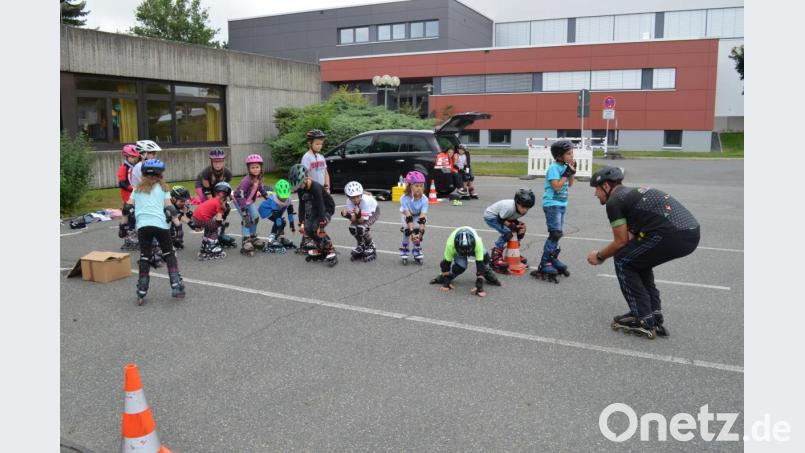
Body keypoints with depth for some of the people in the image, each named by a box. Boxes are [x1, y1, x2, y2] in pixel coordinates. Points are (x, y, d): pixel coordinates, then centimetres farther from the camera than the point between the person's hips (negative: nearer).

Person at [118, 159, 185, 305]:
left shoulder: (138, 188, 20)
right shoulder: (162, 187, 12)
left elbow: (127, 208, 13)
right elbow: (170, 208, 1)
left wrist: (123, 225, 20)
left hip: (142, 226, 2)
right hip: (160, 225, -2)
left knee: (144, 259, 11)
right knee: (169, 255, 11)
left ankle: (141, 294, 9)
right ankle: (176, 288, 2)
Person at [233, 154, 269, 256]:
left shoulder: (259, 178, -12)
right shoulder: (247, 180, -35)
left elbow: (261, 188, 9)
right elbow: (240, 194, -37)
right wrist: (244, 209, -37)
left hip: (250, 201, 7)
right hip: (239, 200, -7)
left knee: (255, 218, 8)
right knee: (246, 219, -17)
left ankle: (253, 237, 25)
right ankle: (246, 241, -16)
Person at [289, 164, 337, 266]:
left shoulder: (316, 188, -33)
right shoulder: (300, 188, -11)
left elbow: (321, 207, -34)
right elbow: (301, 205, -5)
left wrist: (321, 225, -35)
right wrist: (301, 223, -10)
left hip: (327, 208, -7)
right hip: (315, 208, 7)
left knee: (317, 229, -25)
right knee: (307, 228, -9)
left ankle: (331, 252, -13)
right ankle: (320, 249, 11)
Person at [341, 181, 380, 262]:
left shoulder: (366, 200, -39)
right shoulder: (349, 201, -26)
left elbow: (363, 220, -33)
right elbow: (353, 219, -25)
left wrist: (358, 214, -52)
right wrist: (346, 215, -44)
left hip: (373, 212, -5)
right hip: (361, 213, 5)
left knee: (361, 228, -28)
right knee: (352, 228, -19)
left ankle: (371, 248, -3)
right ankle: (361, 247, 9)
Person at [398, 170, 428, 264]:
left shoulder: (424, 199, -33)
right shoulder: (404, 199, -36)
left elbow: (422, 218, -38)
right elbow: (408, 217, -40)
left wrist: (420, 233, -48)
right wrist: (412, 233, -48)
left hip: (418, 215, 1)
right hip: (406, 214, -1)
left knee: (419, 229, -20)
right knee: (407, 229, -24)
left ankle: (417, 251, 4)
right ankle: (404, 250, -1)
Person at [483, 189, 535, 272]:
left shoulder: (524, 210, -14)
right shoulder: (509, 207, -37)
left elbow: (513, 219, -1)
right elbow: (500, 219, -26)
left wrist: (519, 225, -18)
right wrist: (512, 225, -31)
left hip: (502, 217, 8)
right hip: (490, 216, -8)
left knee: (521, 230, 0)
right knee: (507, 232, -27)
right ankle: (495, 257, -20)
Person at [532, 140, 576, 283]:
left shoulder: (564, 166, 9)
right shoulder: (554, 167, -16)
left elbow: (570, 184, 16)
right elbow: (556, 186, -22)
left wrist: (572, 171, 3)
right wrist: (567, 173, -18)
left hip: (561, 204, 9)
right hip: (552, 205, -9)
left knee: (557, 233, 13)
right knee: (555, 234, -13)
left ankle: (553, 259, 25)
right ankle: (545, 265, -10)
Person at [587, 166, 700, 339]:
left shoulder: (614, 201, 1)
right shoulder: (634, 193, 29)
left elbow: (621, 241, 4)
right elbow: (633, 238, 30)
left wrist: (599, 256, 19)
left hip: (674, 234, -9)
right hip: (692, 233, 9)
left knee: (623, 261, 7)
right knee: (638, 260, 26)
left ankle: (643, 321, 7)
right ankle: (655, 317, 23)